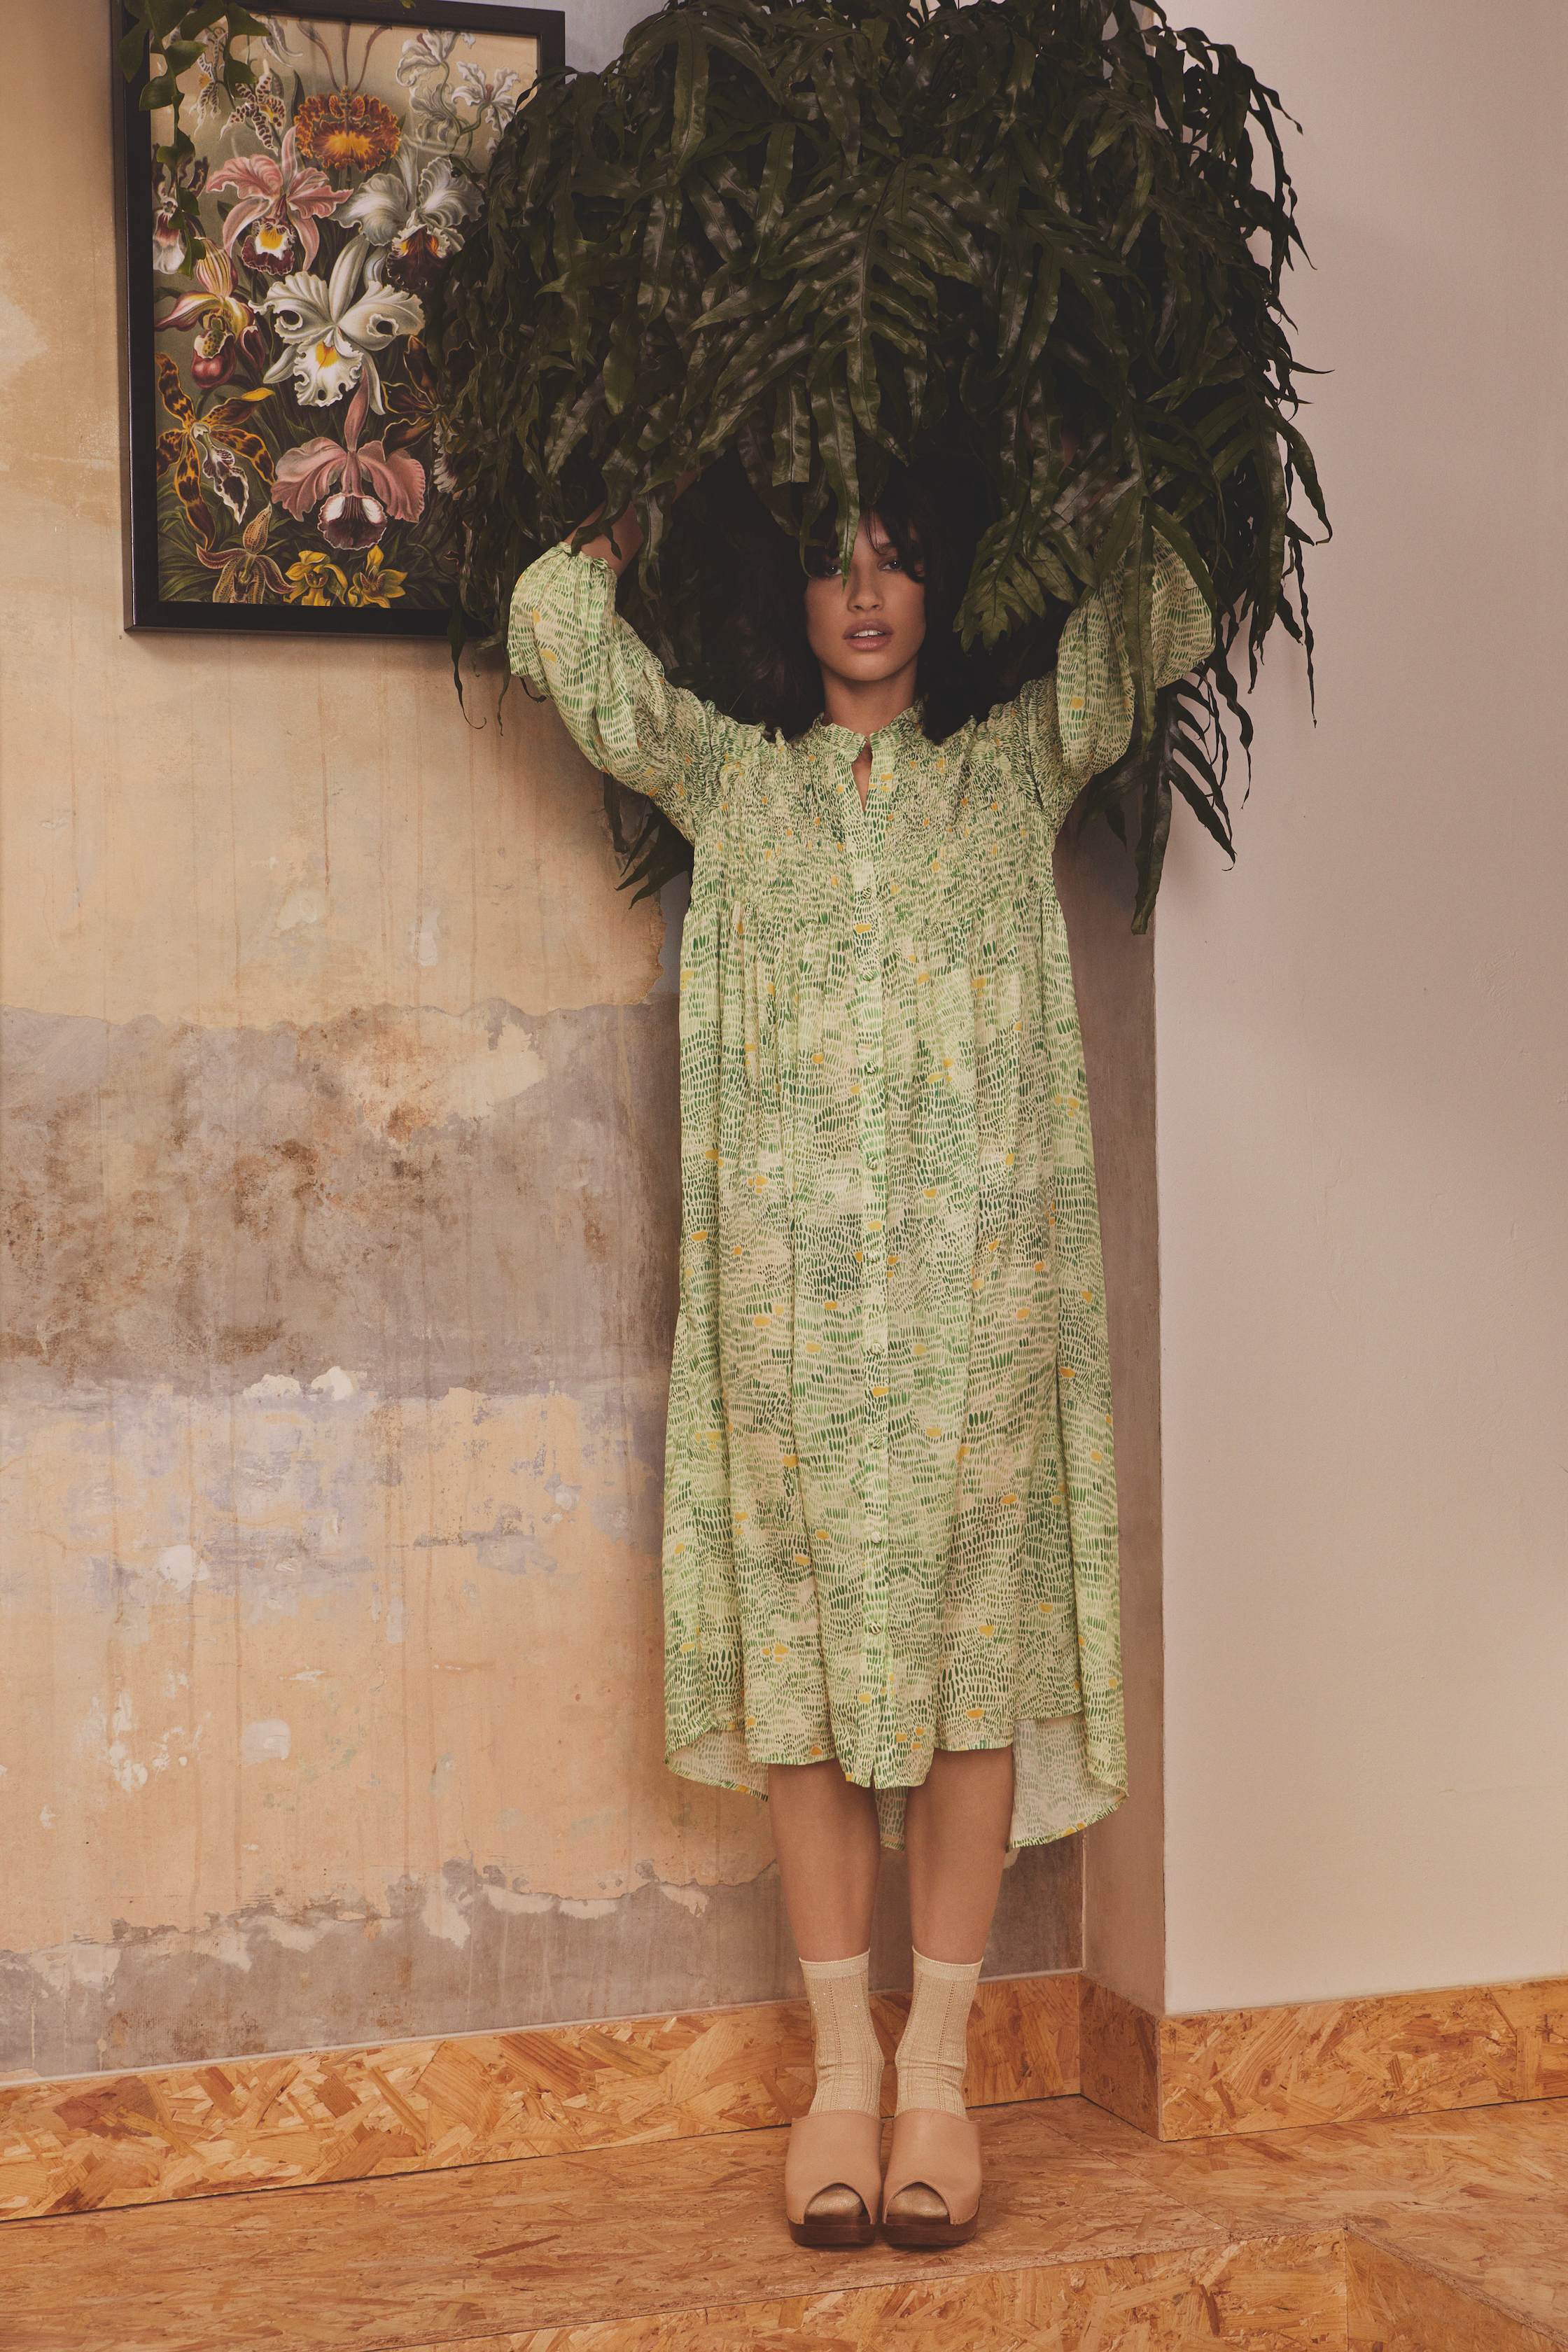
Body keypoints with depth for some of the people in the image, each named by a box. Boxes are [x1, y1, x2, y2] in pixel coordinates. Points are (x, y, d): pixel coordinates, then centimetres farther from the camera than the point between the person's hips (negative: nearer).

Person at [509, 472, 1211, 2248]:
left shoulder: (1018, 766, 14)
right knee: (804, 1648, 0)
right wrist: (645, 521, 19)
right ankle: (840, 2062, 9)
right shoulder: (729, 776, 13)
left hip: (981, 1279, 0)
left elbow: (1157, 624, 6)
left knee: (974, 1641, -1)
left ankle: (938, 2067, 7)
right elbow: (559, 629, 5)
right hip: (792, 1281, 0)